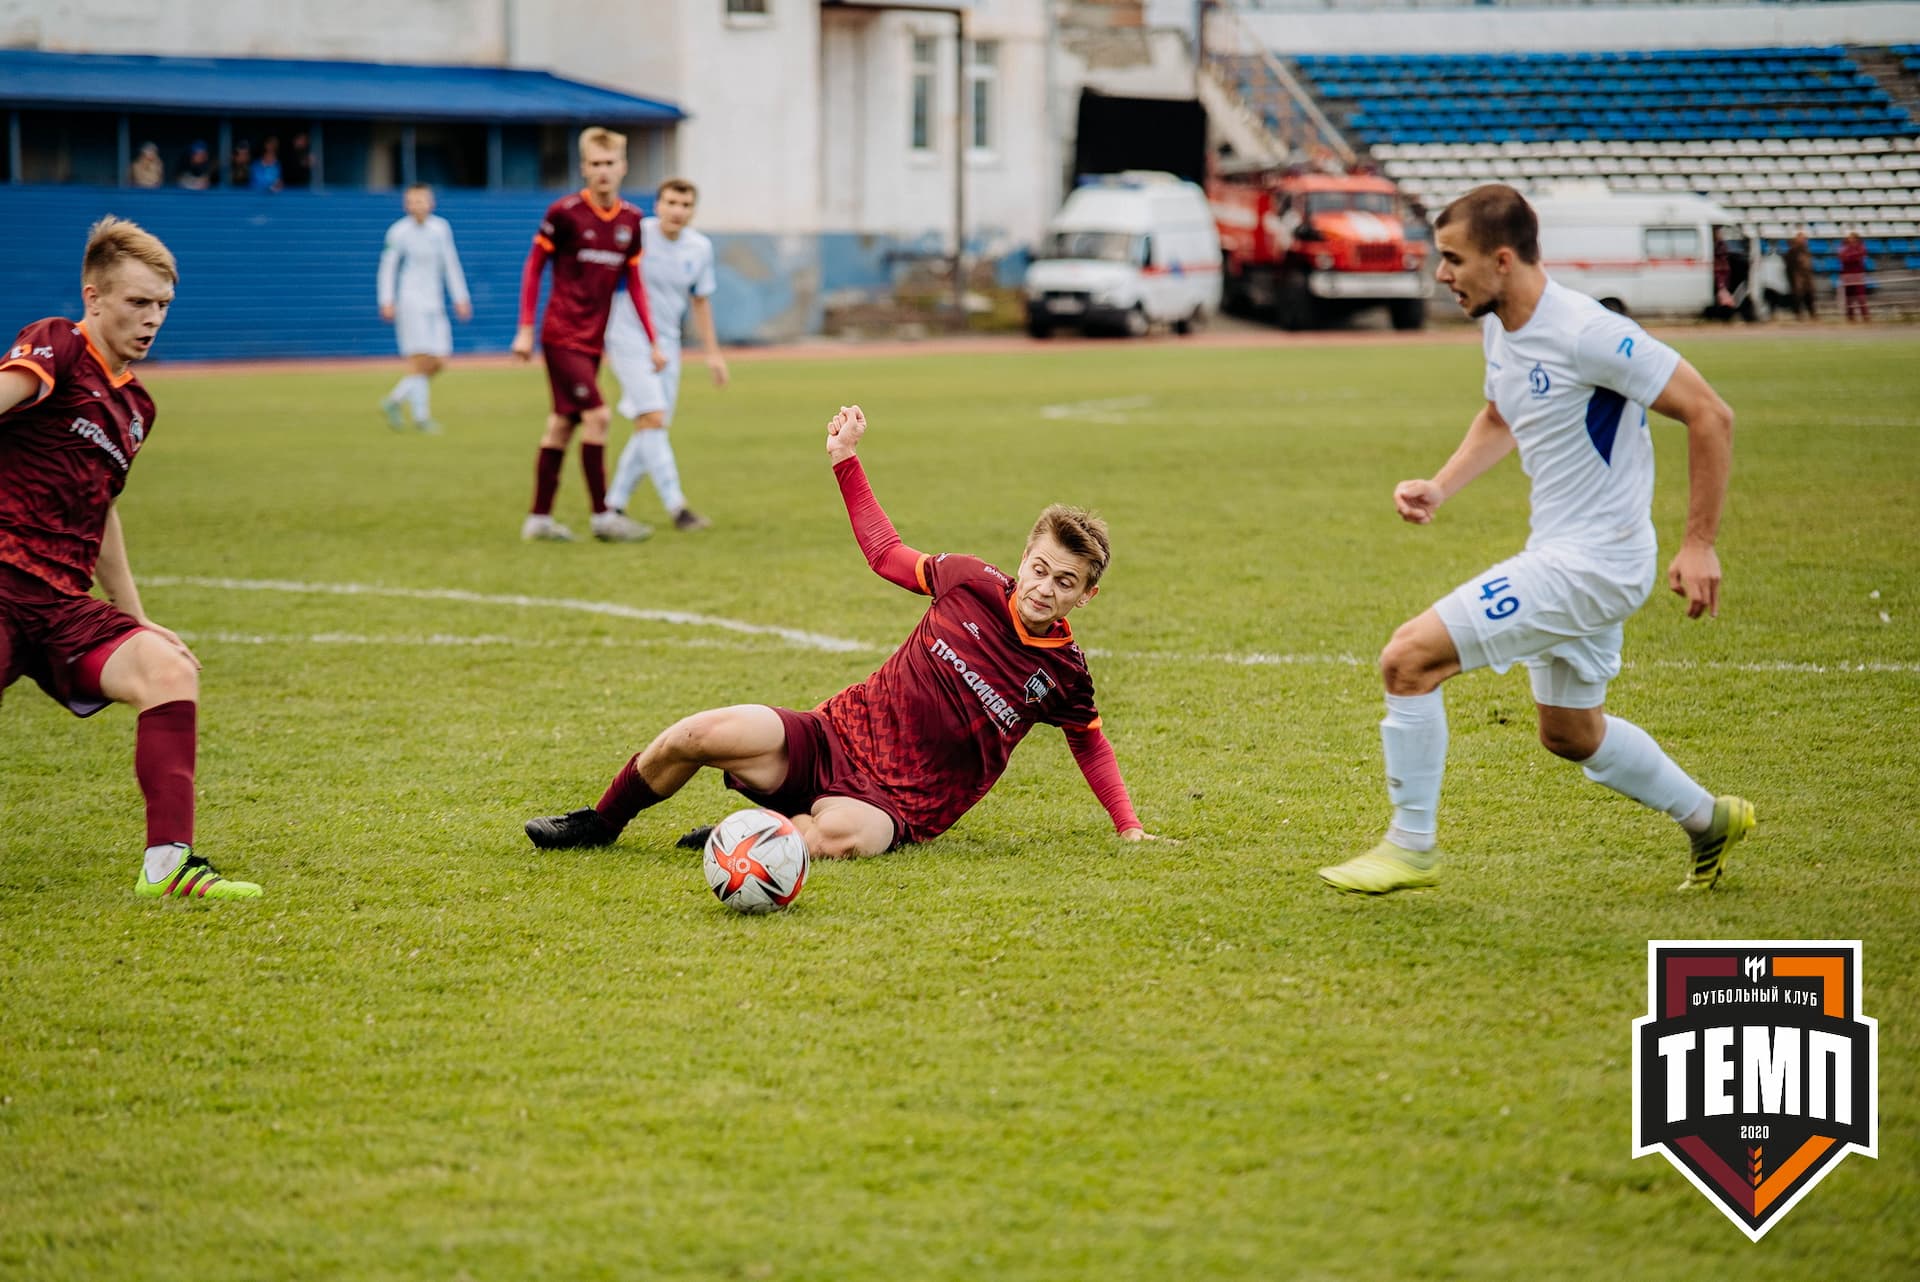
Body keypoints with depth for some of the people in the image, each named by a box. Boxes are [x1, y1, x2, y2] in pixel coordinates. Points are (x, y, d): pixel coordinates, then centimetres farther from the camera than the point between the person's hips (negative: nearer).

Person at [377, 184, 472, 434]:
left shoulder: (440, 228, 8)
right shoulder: (399, 232, -4)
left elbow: (450, 264, 14)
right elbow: (388, 266, -1)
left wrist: (460, 298, 13)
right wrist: (387, 301, -8)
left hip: (434, 303, 5)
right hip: (411, 300, -5)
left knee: (438, 362, 1)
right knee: (420, 358, -11)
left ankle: (394, 401, 15)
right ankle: (421, 415, -3)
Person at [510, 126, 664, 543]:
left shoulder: (631, 220, 5)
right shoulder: (564, 212, -10)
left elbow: (634, 284, 11)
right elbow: (533, 266, -4)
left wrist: (653, 342, 7)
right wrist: (525, 330, -7)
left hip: (593, 340, 6)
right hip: (562, 335, -6)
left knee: (562, 423, 10)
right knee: (597, 415, -14)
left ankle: (539, 518, 17)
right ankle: (603, 516, -8)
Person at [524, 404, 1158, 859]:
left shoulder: (1064, 671, -2)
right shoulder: (973, 584, 1)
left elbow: (1091, 743, 16)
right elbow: (885, 552, 16)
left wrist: (1129, 829, 8)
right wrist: (845, 459, 12)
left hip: (896, 802, -2)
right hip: (836, 736, 2)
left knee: (840, 835, -41)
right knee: (702, 734, -23)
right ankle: (599, 824, 3)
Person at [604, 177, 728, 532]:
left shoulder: (700, 248, 3)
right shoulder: (635, 235, -12)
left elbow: (700, 301, 15)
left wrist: (712, 352, 13)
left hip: (668, 343, 6)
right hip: (629, 339, -6)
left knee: (651, 429, 5)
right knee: (652, 418, -16)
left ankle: (614, 505, 17)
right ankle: (676, 506, -19)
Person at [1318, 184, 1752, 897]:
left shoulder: (1585, 334, -23)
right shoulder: (1498, 328, 4)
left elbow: (1711, 416, -20)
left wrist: (1699, 544, -19)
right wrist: (1439, 488, 8)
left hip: (1592, 562, -10)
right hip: (1561, 552, 10)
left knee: (1408, 658, -15)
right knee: (1569, 734, 25)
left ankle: (1411, 846, -1)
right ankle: (1710, 821, 42)